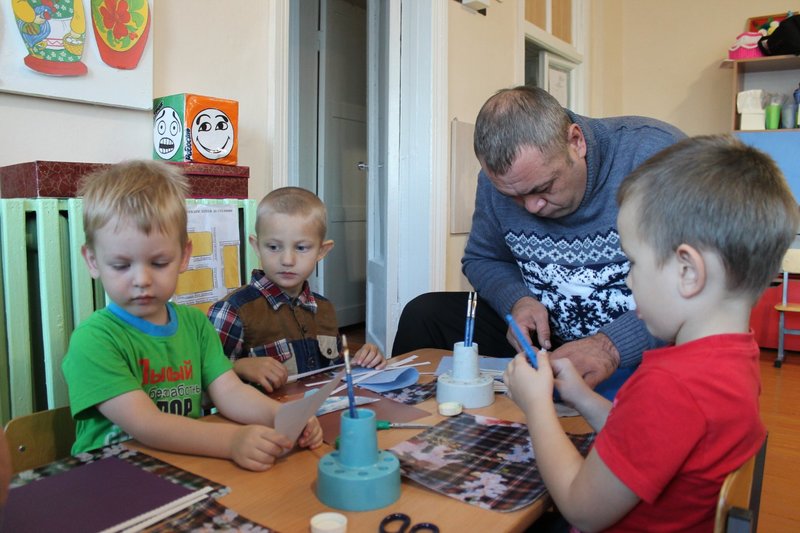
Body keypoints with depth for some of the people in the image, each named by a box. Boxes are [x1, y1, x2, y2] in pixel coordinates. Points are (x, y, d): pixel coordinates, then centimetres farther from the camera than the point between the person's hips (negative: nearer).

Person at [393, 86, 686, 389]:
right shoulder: (500, 177, -4)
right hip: (548, 339, 5)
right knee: (424, 315, -6)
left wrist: (613, 345, -33)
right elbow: (481, 260, 12)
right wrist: (517, 301, -10)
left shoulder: (654, 152, -20)